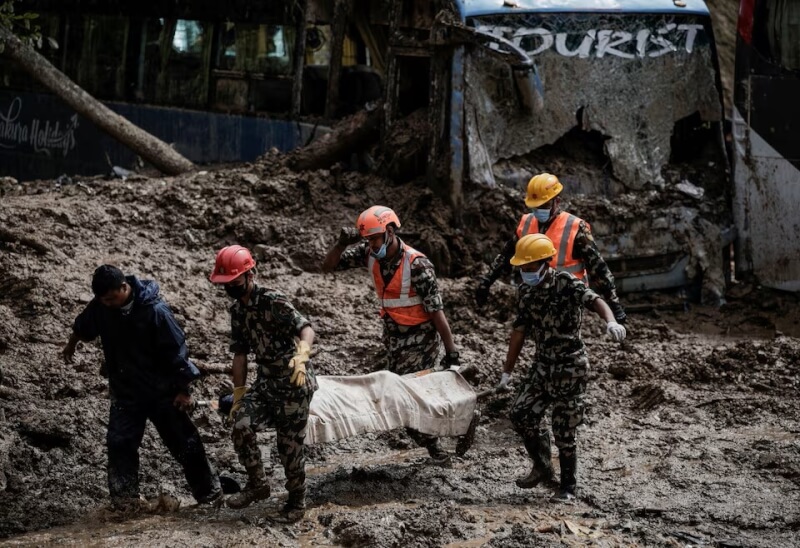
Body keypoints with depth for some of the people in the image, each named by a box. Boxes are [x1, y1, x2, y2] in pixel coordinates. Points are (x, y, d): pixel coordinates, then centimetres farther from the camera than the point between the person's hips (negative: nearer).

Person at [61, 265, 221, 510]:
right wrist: (71, 347, 33)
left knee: (185, 444, 4)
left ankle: (210, 494, 17)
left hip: (162, 391, -4)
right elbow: (82, 326, 15)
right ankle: (124, 499, 0)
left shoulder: (154, 311, -24)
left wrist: (184, 390, -14)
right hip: (125, 391, 4)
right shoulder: (100, 306, -9)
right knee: (120, 444, -6)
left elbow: (176, 351, -18)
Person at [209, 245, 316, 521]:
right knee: (241, 426, -13)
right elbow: (240, 353, 12)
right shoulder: (237, 309, 6)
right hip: (266, 381, 6)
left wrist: (302, 355, -50)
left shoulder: (272, 301, -19)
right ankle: (258, 484, 6)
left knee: (290, 443, -1)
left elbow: (305, 328, -30)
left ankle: (297, 498, 22)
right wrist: (239, 393, 10)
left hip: (294, 382, -6)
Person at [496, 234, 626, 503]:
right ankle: (542, 467, 23)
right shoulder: (525, 292, 5)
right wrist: (507, 372, 14)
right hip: (542, 364, 6)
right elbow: (519, 332, 12)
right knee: (521, 414, 0)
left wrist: (611, 322, -52)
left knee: (563, 430, -3)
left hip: (570, 365, -6)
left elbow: (594, 300, -31)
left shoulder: (565, 283, -15)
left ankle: (568, 486, 13)